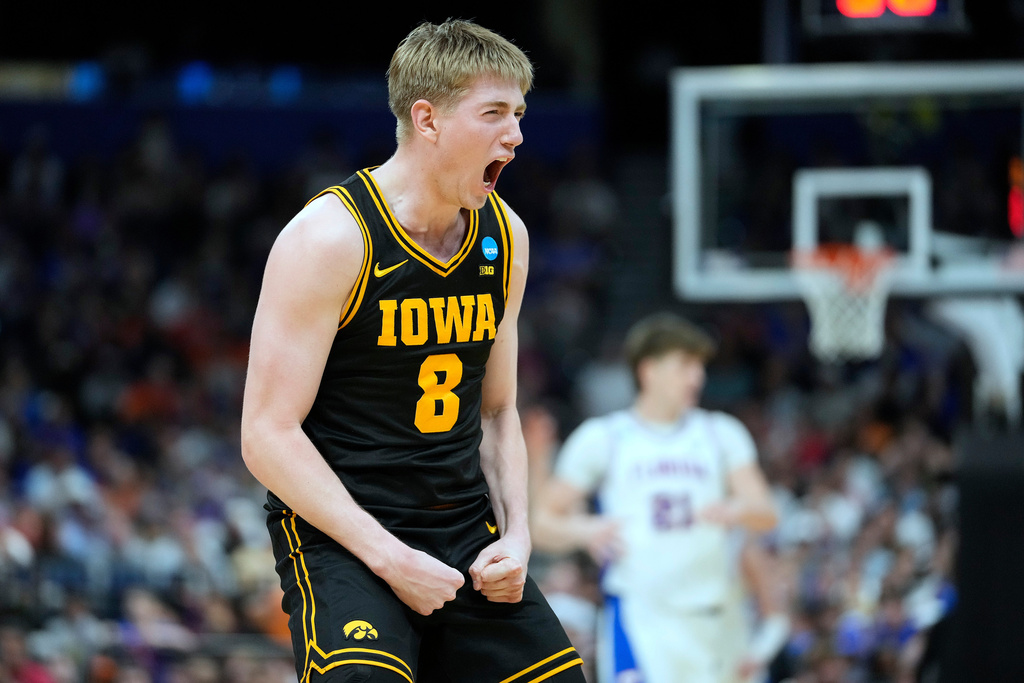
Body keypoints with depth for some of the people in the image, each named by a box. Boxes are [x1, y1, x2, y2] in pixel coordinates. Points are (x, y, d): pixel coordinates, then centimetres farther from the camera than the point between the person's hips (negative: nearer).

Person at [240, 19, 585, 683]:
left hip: (466, 530, 7)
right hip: (340, 533, -7)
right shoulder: (330, 240, -14)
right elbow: (268, 435, -15)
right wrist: (389, 558, -20)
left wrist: (516, 535, 1)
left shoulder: (506, 237, 7)